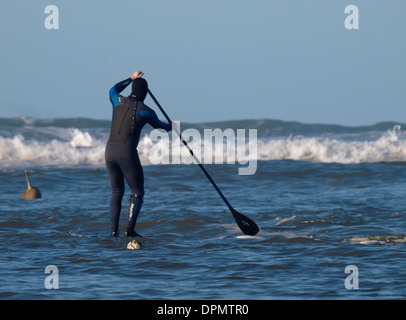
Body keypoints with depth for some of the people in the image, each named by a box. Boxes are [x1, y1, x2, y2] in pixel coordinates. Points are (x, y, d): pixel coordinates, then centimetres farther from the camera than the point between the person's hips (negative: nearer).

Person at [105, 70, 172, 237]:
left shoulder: (118, 101, 7)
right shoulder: (145, 112, -1)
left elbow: (113, 90, 34)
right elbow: (159, 125, 21)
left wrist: (131, 78, 43)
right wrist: (171, 127, 43)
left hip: (110, 151, 5)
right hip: (127, 153, -5)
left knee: (117, 192, 15)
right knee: (137, 193, 6)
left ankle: (113, 230, 4)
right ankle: (130, 229, -8)